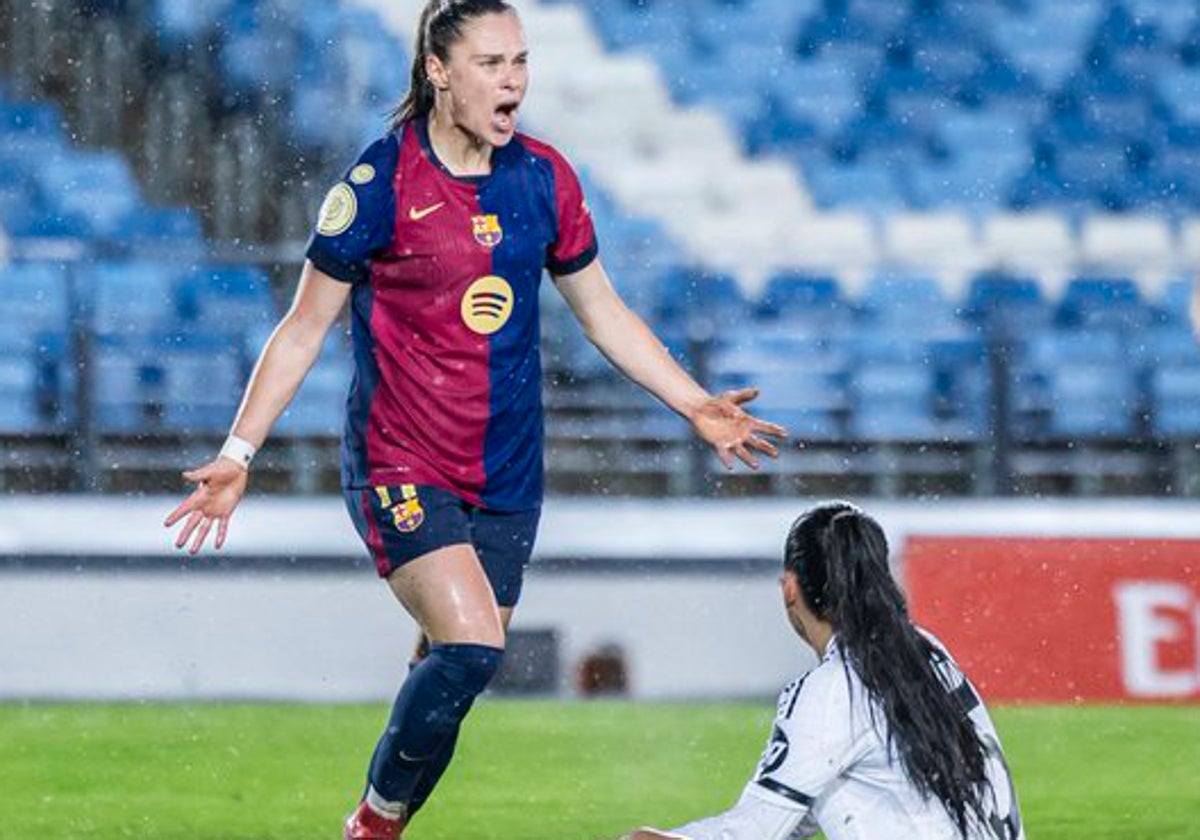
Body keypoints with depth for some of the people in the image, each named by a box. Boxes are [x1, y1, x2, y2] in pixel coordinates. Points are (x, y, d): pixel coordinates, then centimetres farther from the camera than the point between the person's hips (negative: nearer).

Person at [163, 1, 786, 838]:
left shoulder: (544, 177, 3)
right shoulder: (379, 184, -11)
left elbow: (600, 309, 16)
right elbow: (304, 328, -4)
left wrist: (698, 406, 12)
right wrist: (237, 454, -9)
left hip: (507, 476, 5)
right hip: (401, 466, -5)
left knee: (454, 674, 5)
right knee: (470, 646, -22)